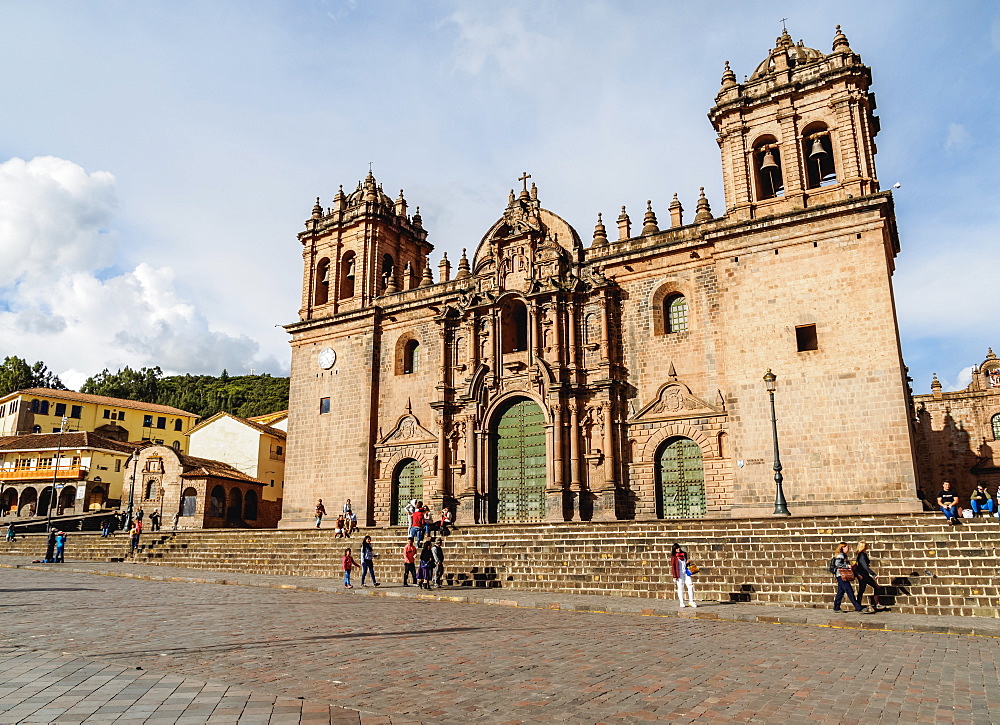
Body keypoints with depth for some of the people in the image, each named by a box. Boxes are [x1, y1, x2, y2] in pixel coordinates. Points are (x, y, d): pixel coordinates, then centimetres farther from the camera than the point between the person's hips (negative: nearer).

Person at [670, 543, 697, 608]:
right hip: (679, 574, -4)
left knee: (691, 585, -5)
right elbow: (673, 566, -3)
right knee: (680, 588, 1)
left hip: (685, 572, 4)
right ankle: (681, 603, 10)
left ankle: (691, 601, 6)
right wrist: (674, 576, -9)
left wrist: (687, 562, 2)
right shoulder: (674, 557, -1)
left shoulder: (684, 554, 12)